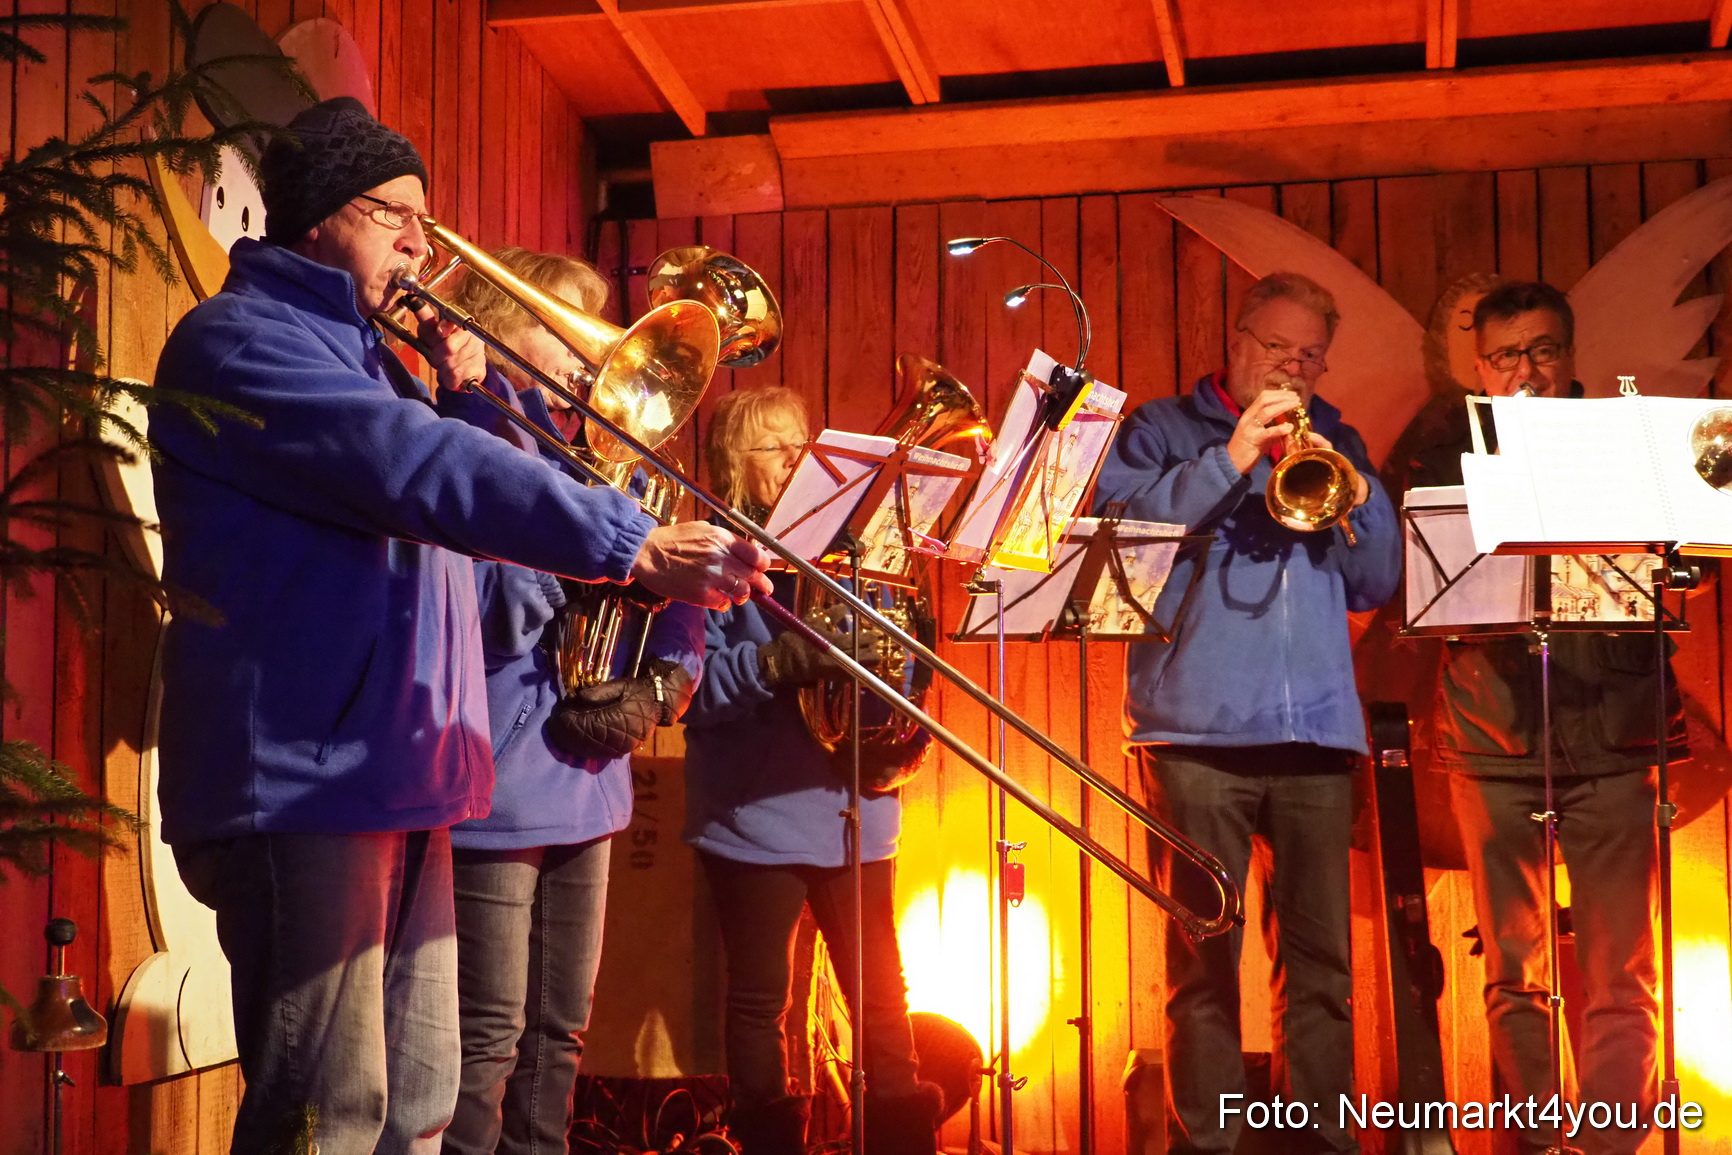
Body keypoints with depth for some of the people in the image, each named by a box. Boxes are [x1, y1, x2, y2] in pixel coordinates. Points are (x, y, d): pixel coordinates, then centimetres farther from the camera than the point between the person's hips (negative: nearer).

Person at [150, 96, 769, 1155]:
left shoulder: (364, 352, 22)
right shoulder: (237, 341, -9)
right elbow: (418, 471, -23)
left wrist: (458, 398, 8)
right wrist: (632, 544, -28)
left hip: (402, 777, 10)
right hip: (303, 778, -10)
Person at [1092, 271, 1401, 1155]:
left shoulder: (1333, 442, 20)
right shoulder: (1161, 430, 10)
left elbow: (1376, 584, 14)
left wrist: (1356, 491, -3)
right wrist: (1230, 460, -12)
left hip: (1317, 727, 3)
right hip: (1200, 726, -3)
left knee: (1320, 953, 5)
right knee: (1206, 953, -2)